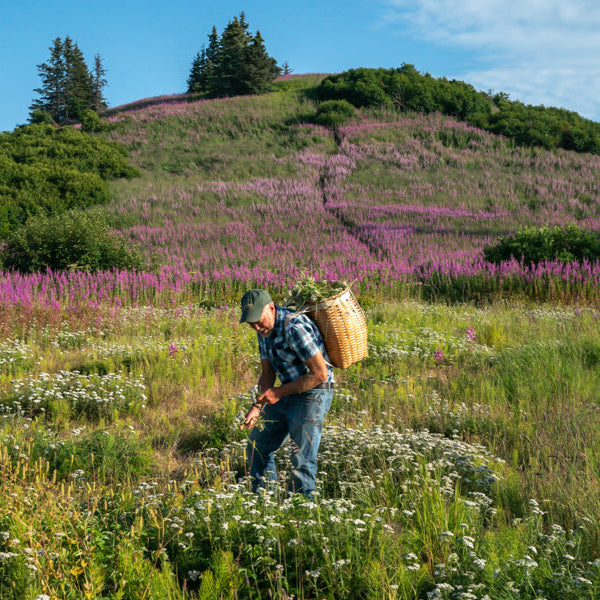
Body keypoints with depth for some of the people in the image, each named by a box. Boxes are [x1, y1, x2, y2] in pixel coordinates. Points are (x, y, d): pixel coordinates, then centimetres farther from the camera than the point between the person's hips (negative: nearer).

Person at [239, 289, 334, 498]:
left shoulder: (294, 328, -25)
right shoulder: (264, 330, 4)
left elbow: (320, 374, -25)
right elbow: (267, 374, 11)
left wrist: (280, 392, -19)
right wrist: (257, 406, -5)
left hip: (313, 395, -9)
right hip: (289, 393, 10)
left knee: (302, 461, -9)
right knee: (257, 446, 15)